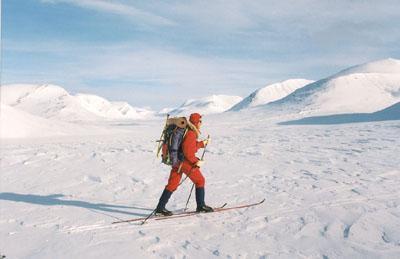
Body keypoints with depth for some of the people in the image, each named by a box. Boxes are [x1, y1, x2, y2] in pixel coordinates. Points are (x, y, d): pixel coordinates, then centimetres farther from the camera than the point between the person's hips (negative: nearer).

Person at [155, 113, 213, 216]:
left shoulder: (188, 131, 14)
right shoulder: (191, 133, -16)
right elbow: (187, 149, -24)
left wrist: (202, 143, 23)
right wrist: (195, 161, -20)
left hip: (177, 160, 9)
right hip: (186, 162, -9)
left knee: (172, 184, 9)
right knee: (200, 181, 8)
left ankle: (160, 208, 9)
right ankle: (201, 206, 16)